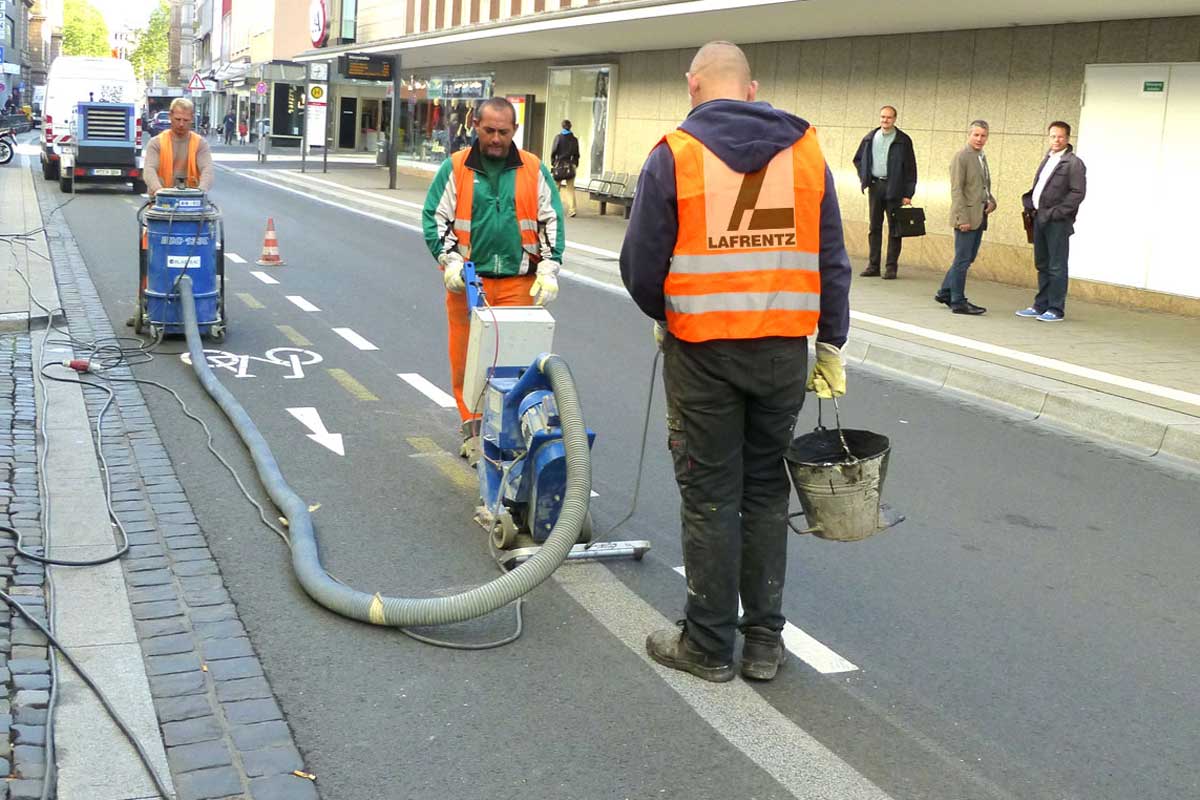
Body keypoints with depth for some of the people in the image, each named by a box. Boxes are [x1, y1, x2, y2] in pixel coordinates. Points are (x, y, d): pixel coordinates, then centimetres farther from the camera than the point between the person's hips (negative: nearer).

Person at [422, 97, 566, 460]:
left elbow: (552, 220, 10)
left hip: (518, 281, 0)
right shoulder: (455, 168, 4)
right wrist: (450, 261, -7)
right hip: (467, 279, 0)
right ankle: (473, 431, 14)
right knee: (466, 357, 1)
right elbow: (435, 217, 5)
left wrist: (548, 268, 1)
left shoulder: (534, 170, 7)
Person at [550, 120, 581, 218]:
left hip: (559, 165, -2)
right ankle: (571, 209, -9)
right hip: (570, 166, 2)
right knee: (570, 189, 2)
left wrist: (552, 163, 3)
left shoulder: (558, 137, -4)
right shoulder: (574, 139, 3)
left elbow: (553, 151, -6)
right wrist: (575, 165, 15)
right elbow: (576, 154, 5)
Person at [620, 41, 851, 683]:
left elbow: (641, 264, -4)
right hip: (784, 348, 4)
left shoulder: (675, 154, -6)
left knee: (710, 497, 5)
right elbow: (832, 262, 5)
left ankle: (709, 646, 14)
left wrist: (662, 316, 15)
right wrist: (832, 347, 13)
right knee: (766, 490, 14)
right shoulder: (806, 151, 5)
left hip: (703, 348, -3)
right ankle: (765, 640, 21)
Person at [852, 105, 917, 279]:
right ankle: (873, 265, 12)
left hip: (894, 188, -4)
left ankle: (891, 267, 3)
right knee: (874, 227, 7)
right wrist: (864, 177, 7)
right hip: (875, 185, 4)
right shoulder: (870, 138, 8)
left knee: (894, 228, -1)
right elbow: (858, 159, 22)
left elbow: (910, 168, -4)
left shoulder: (903, 140, -3)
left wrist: (908, 194, -10)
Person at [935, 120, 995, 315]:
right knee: (963, 260, -3)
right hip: (966, 217, -8)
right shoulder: (961, 157, -9)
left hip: (979, 217, 8)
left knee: (967, 259, 12)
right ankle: (958, 302, 3)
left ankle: (945, 293, 23)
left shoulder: (982, 158, 17)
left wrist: (992, 202, 6)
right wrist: (962, 218, -20)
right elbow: (956, 190, -14)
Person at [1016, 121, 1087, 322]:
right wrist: (1030, 205, 7)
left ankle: (1056, 309, 1)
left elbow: (1078, 192, -12)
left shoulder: (1074, 163, -5)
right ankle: (1041, 306, 18)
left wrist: (1057, 212, -17)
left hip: (1058, 222, -8)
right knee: (1042, 265, 12)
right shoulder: (1047, 160, 19)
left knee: (1056, 266, -4)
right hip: (1040, 219, 8)